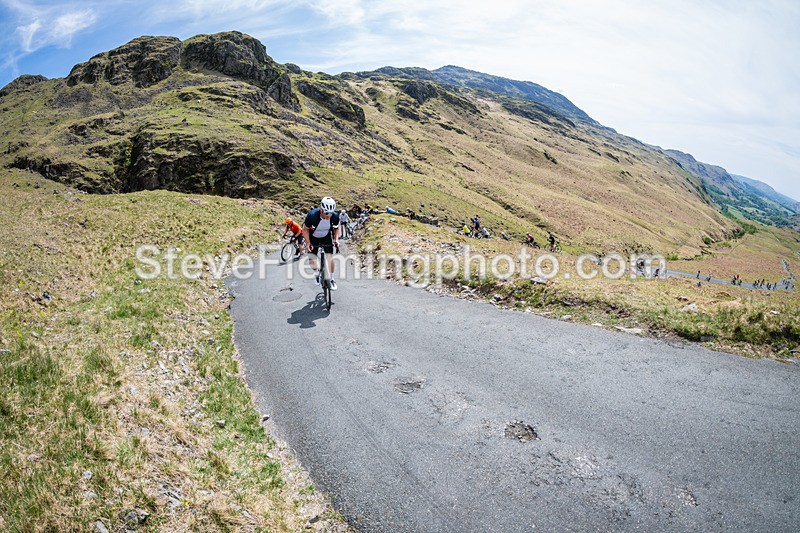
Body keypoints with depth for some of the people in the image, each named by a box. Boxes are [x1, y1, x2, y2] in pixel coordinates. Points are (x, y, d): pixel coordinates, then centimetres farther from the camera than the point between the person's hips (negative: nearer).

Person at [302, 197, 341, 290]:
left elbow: (336, 228, -3)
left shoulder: (335, 216, -26)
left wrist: (336, 239, -18)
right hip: (313, 238, -1)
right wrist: (308, 243, -25)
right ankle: (317, 274, 31)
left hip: (326, 237, 1)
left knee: (330, 258, -12)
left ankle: (332, 279, 8)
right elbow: (305, 229, -17)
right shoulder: (312, 215, -35)